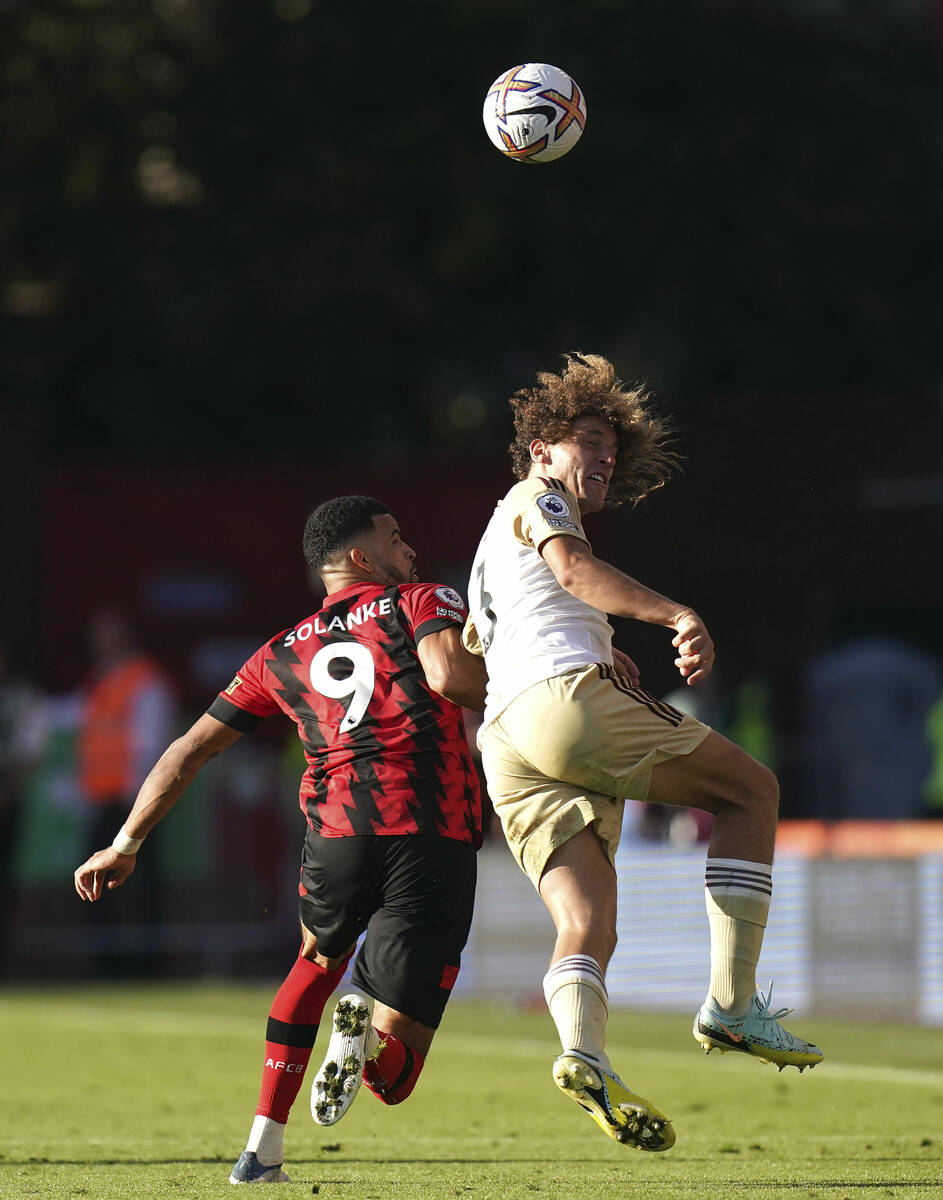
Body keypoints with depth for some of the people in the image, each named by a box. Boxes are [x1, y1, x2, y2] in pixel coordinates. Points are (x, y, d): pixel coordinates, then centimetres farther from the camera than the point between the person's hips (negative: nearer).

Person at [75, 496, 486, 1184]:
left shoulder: (282, 655, 23)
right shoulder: (423, 604, 11)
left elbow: (191, 750, 25)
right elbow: (448, 674, -12)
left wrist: (127, 845, 33)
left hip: (338, 834, 3)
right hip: (436, 838, -3)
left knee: (317, 962, 37)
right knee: (394, 1075, 5)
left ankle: (262, 1149, 25)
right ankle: (369, 1029, -32)